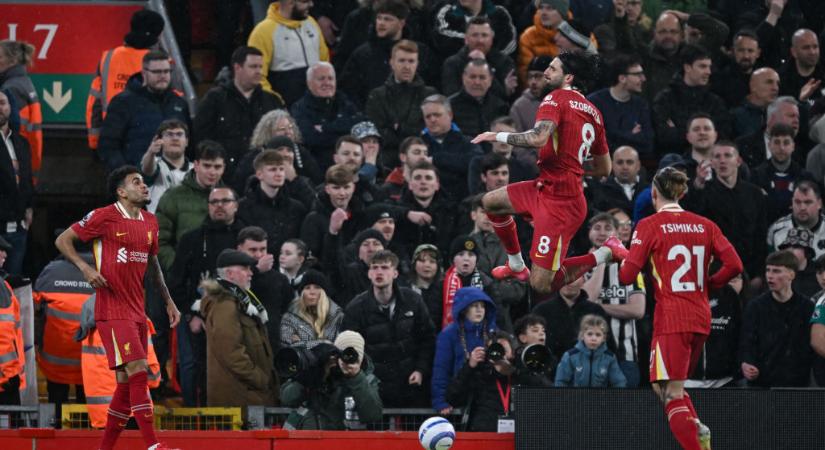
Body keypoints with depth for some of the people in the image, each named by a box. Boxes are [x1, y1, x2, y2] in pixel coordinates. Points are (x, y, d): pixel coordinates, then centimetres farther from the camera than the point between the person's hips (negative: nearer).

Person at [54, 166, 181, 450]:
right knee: (137, 370, -16)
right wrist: (85, 268, -18)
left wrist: (168, 302, 22)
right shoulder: (105, 217, -8)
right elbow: (63, 240, -3)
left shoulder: (150, 222, 13)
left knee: (127, 381, 6)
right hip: (112, 308, -8)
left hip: (137, 310, 8)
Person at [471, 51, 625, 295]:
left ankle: (606, 253, 0)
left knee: (541, 285, -8)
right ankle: (516, 266, 30)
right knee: (491, 202, 21)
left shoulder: (557, 98, -11)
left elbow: (538, 138, -30)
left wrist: (497, 136, -17)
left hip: (559, 202, -9)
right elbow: (604, 169, 17)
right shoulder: (594, 112, 13)